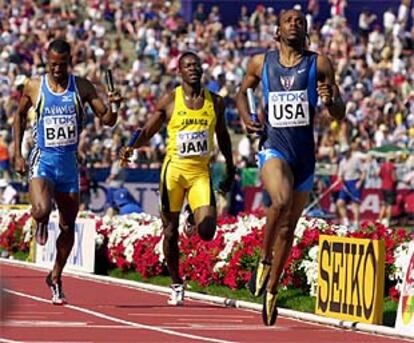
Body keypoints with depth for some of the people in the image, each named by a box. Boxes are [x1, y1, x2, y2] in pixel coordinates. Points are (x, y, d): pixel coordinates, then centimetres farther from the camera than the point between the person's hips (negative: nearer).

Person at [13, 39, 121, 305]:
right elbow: (20, 116, 15)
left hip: (69, 162, 2)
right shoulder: (34, 87, -1)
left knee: (68, 226, 8)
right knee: (42, 210, -28)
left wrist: (113, 106, -23)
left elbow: (107, 120, 0)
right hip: (43, 160, -2)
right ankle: (42, 224, 11)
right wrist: (18, 154, 10)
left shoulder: (82, 87, 0)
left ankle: (56, 277, 28)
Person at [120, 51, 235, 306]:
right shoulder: (170, 101, -1)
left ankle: (197, 217, 21)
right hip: (174, 169, -1)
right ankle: (177, 285, 19)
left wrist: (230, 170, 20)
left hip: (201, 171, 1)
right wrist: (132, 147, -15)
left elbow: (223, 136, 18)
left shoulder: (216, 102, 5)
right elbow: (148, 132, 4)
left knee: (207, 231, -16)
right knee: (171, 231, 4)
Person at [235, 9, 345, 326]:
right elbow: (243, 91, 24)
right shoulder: (261, 63, 4)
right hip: (273, 148, -2)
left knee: (289, 226, 10)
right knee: (281, 201, -32)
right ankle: (265, 260, -9)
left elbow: (340, 115, 2)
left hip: (304, 154, 2)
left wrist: (331, 100, -21)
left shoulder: (319, 64, 1)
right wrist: (246, 117, 4)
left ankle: (271, 291, 26)